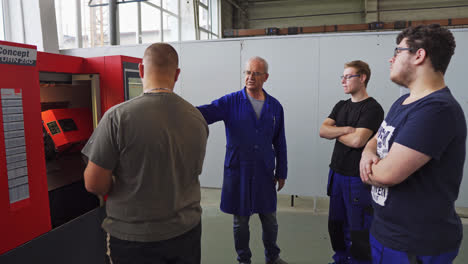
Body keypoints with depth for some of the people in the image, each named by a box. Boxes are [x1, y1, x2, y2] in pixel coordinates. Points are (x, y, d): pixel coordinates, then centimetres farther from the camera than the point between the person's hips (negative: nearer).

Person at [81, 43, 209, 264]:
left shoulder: (117, 116, -19)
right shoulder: (198, 118, -5)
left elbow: (94, 184, -14)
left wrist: (121, 188, 4)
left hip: (134, 239, -3)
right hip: (187, 231, 4)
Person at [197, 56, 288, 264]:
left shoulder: (275, 106, 4)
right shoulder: (231, 102, -5)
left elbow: (280, 143, 9)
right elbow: (206, 112, -21)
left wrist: (281, 172, 9)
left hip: (265, 172, 2)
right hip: (238, 171, -2)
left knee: (270, 220, 15)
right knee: (240, 221, 12)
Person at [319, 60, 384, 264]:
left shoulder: (373, 108, -11)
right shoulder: (341, 106, 12)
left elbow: (357, 140, -22)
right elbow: (323, 131, 1)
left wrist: (335, 132, -5)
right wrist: (345, 129, -15)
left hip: (357, 178, -7)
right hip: (336, 172, 7)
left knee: (357, 228, 2)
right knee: (336, 223, 17)